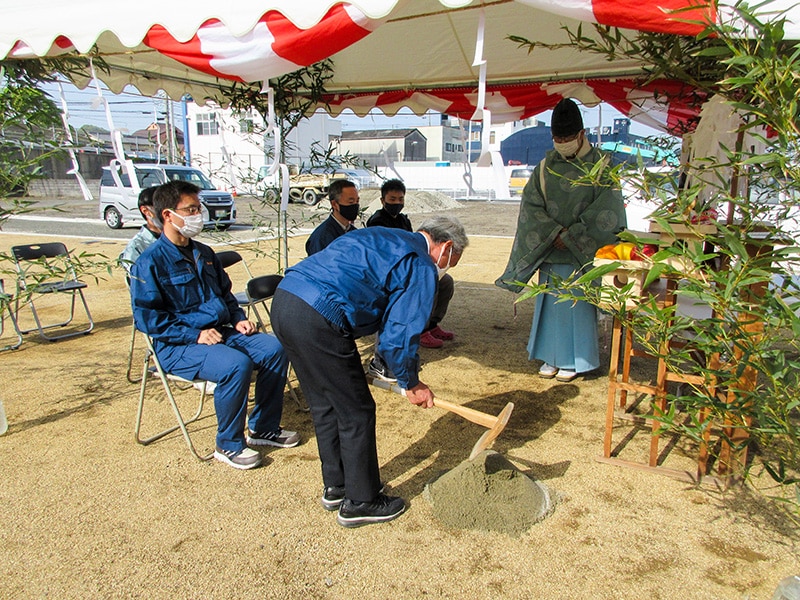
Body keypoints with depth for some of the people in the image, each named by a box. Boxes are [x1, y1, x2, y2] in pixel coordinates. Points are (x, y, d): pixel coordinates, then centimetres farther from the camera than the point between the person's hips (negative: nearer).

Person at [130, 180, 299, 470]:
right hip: (178, 347, -7)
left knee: (273, 348, -11)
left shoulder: (204, 253, 15)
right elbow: (147, 316, -14)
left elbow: (225, 293, 26)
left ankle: (263, 427, 6)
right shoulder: (150, 262, -8)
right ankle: (229, 445, -11)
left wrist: (238, 319, 7)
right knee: (236, 364, -32)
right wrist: (194, 334, -20)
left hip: (221, 332, 8)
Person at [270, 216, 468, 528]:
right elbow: (399, 335, -5)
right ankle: (360, 502, 22)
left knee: (325, 406, 22)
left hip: (284, 300, 10)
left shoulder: (381, 239, 26)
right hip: (318, 319, -10)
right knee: (357, 413, 7)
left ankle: (335, 487, 37)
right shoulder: (421, 267, -1)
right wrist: (412, 384, 11)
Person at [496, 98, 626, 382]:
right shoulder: (547, 166, 5)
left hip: (582, 252, -3)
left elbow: (605, 212, -8)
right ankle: (552, 357, 18)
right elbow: (531, 205, 0)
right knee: (550, 302, 6)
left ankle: (572, 361, 13)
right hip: (550, 249, 3)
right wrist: (555, 232, -12)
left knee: (577, 304, 1)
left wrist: (571, 235, -12)